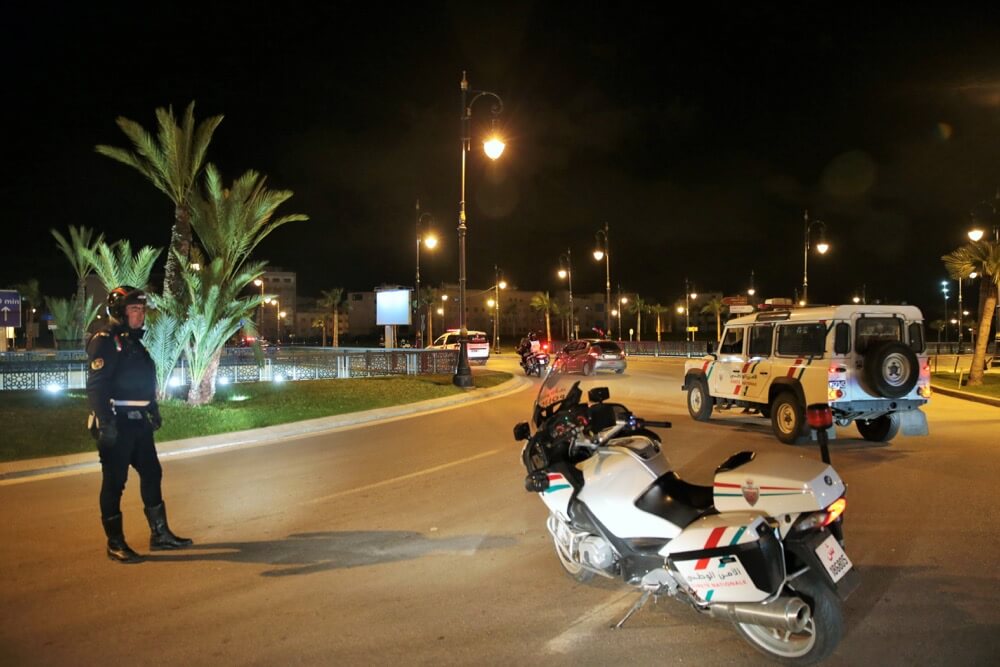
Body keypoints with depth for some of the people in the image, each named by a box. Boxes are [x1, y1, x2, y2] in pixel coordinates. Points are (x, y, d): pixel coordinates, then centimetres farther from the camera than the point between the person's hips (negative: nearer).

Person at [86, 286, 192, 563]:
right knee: (114, 482, -1)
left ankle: (159, 533, 22)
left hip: (138, 422, 9)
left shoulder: (134, 341, 16)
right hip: (116, 424, -9)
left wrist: (154, 412, 22)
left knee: (152, 474, 12)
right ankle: (115, 544, 10)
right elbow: (96, 386, -19)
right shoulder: (104, 341, -12)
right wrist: (105, 423, -24)